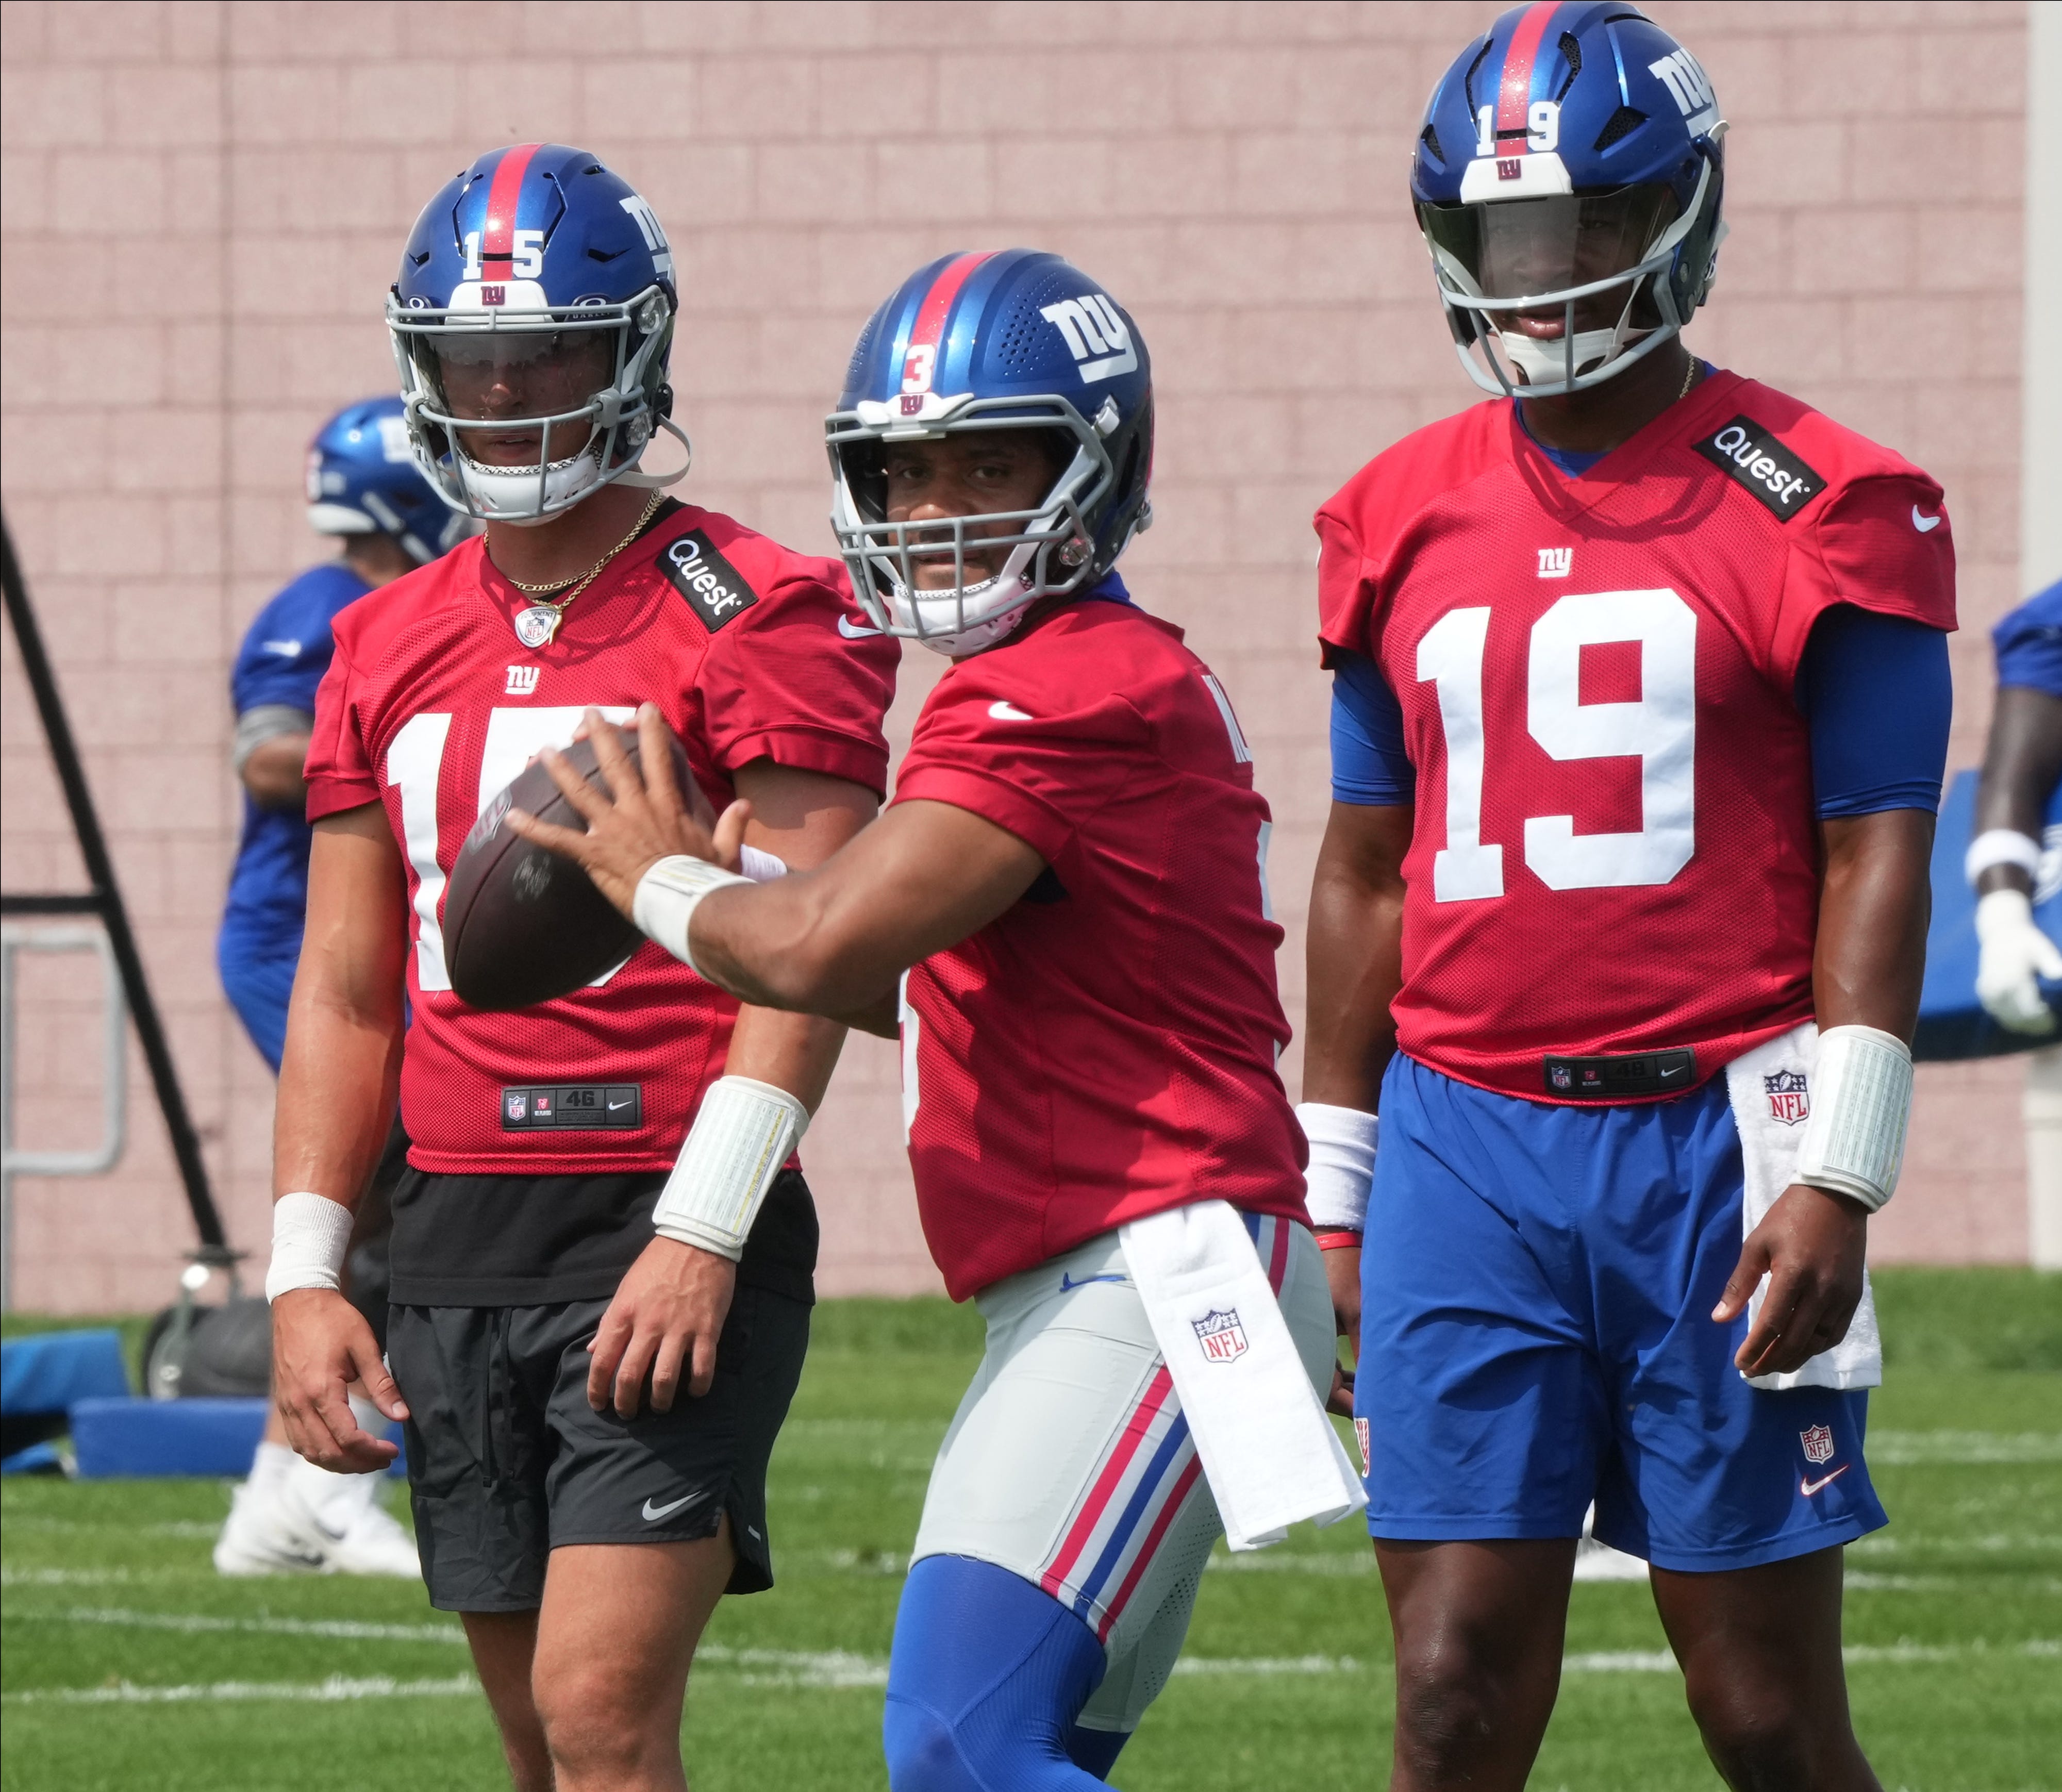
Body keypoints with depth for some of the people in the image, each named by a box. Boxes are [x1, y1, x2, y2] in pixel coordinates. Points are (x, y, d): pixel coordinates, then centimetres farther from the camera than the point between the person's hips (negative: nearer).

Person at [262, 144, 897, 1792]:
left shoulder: (756, 623, -6)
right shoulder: (389, 650, 14)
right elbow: (345, 992, 16)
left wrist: (699, 1237, -19)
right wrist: (305, 1273, 8)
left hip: (669, 1229, -6)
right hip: (454, 1245, 6)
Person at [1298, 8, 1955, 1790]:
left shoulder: (1817, 516, -3)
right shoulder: (1406, 521, 11)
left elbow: (1874, 860, -5)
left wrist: (1836, 1178, -12)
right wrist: (1332, 1188, 16)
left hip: (1714, 1144, -4)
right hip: (1467, 1156, 4)